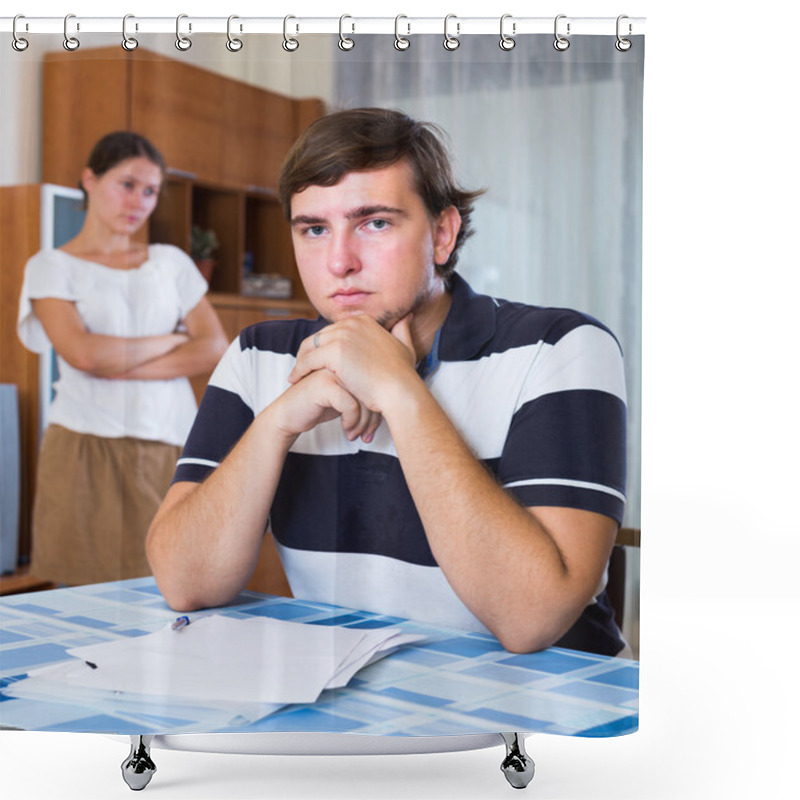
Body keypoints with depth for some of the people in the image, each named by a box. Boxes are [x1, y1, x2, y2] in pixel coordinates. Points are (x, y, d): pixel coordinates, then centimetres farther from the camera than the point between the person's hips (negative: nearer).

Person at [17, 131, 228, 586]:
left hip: (170, 450, 3)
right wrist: (169, 342, 0)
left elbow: (215, 349, 2)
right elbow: (83, 352, -12)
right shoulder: (53, 267, 5)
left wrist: (119, 363, -7)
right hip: (89, 447, -2)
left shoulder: (172, 263, 15)